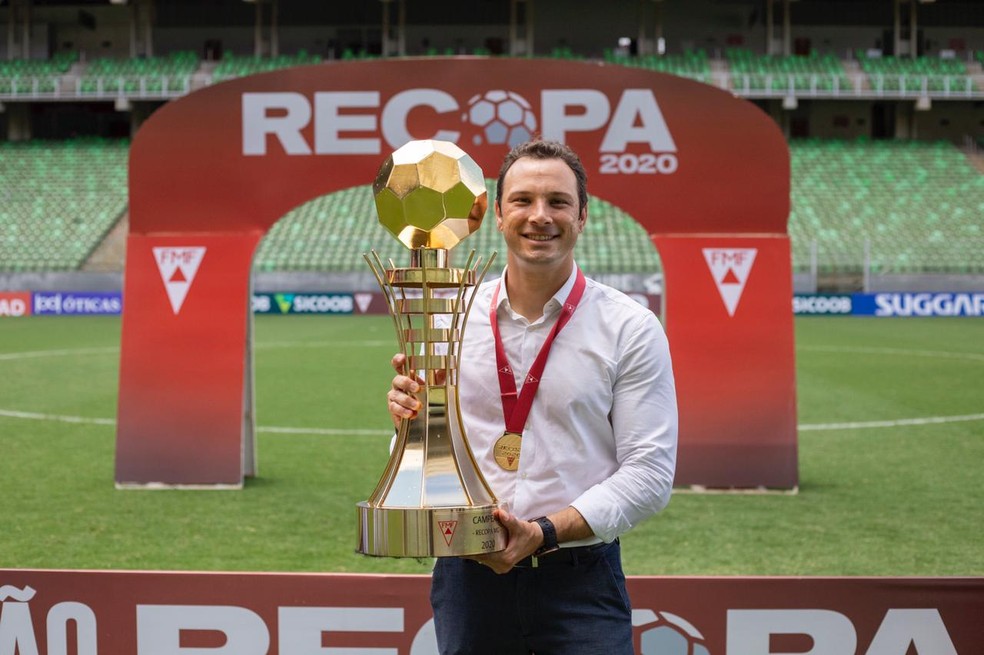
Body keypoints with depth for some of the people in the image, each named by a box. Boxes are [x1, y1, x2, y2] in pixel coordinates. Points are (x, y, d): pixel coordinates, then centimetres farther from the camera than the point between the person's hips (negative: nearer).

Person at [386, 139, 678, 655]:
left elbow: (649, 473, -7)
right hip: (467, 577, 2)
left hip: (580, 580, -2)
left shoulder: (630, 329, -2)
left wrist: (544, 533, -17)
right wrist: (409, 415, -11)